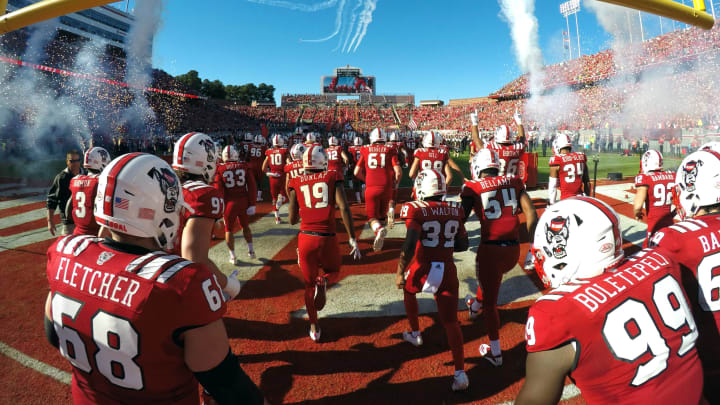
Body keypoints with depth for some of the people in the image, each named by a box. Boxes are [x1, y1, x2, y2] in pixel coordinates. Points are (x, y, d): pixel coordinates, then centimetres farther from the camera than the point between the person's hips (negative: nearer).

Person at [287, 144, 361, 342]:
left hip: (306, 238, 1)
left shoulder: (296, 182, 4)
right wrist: (352, 240, -6)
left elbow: (292, 219, 5)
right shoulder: (333, 177, 0)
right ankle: (324, 282, -9)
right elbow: (344, 209, -9)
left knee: (309, 284, 19)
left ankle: (314, 328, 26)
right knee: (333, 272, 26)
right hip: (327, 239, -1)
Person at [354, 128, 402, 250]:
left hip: (371, 188, -1)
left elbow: (357, 172, 6)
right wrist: (395, 183, 16)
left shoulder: (365, 150, 8)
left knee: (372, 216, 6)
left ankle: (379, 229, -26)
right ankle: (390, 207, -14)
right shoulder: (389, 150, 5)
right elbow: (398, 172, -3)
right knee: (381, 215, 19)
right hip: (386, 187, 1)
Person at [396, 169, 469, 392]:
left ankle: (415, 333, 45)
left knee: (407, 289, 32)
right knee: (450, 321, 9)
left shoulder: (416, 210, -11)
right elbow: (462, 245, 10)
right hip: (447, 271, 3)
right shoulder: (454, 210, 4)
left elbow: (409, 244, -22)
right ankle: (460, 373, 2)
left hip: (422, 270, -2)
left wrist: (400, 272, -14)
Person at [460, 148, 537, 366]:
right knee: (491, 275, 35)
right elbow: (531, 215, 2)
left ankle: (495, 353, 24)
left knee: (490, 303, 13)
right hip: (513, 249, 4)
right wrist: (533, 248, 8)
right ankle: (475, 306, 59)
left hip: (490, 248, -4)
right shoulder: (514, 183, 6)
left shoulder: (473, 188, -3)